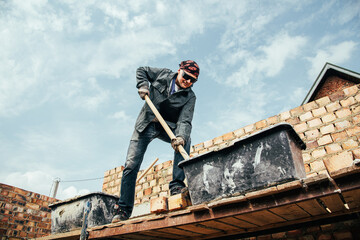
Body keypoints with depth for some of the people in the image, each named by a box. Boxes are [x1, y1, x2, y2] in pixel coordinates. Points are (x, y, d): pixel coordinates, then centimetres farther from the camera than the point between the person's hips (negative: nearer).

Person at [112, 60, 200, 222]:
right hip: (145, 125, 0)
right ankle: (123, 209, 5)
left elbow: (185, 121, -21)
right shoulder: (164, 74, -4)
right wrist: (143, 85, -10)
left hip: (168, 128, 0)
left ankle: (176, 186, -26)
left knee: (185, 141, -31)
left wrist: (181, 136, -42)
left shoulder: (190, 97, -8)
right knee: (131, 165, -7)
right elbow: (141, 70, 10)